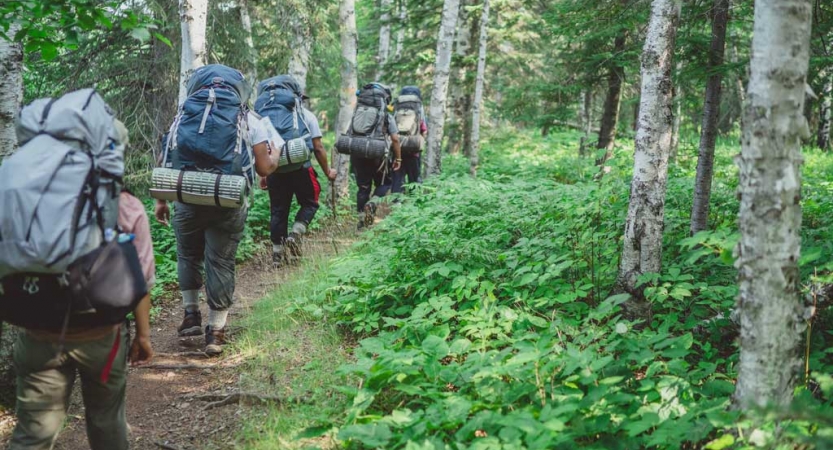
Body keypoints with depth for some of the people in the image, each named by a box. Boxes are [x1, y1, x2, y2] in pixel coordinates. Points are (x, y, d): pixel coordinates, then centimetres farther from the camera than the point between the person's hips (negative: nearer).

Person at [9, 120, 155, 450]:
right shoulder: (128, 209, -8)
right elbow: (140, 280, -7)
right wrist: (143, 333, 3)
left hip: (41, 336, 1)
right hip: (101, 337, -1)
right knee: (106, 421, 19)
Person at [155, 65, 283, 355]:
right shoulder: (251, 122, 4)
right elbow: (264, 169, 3)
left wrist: (160, 199, 12)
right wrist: (275, 154, 25)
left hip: (188, 201, 1)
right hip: (229, 205, -1)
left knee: (188, 256, 21)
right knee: (220, 264, 5)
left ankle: (191, 315, 24)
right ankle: (215, 332, 10)